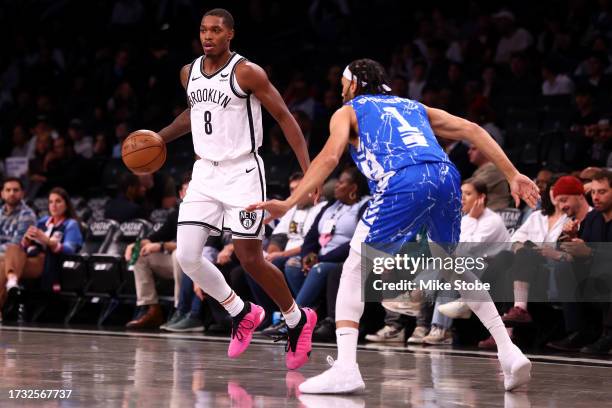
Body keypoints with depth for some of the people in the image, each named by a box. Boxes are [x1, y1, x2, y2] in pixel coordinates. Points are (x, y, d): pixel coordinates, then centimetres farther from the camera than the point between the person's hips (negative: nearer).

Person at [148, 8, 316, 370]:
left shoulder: (247, 73, -12)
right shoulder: (189, 73, 7)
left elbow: (284, 117, -10)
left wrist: (309, 170, -18)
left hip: (242, 173, -6)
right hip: (205, 173, 6)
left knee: (251, 259, -6)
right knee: (187, 256, -6)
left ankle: (298, 320, 18)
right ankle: (243, 313, 15)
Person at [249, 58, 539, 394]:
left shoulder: (348, 112, 23)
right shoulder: (414, 107, 35)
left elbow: (329, 157, 3)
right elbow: (471, 130, 24)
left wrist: (289, 202, -3)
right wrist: (512, 175, 23)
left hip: (402, 183, -5)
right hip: (445, 176, 5)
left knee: (355, 268, 6)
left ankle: (345, 367, -8)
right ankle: (510, 353, 16)